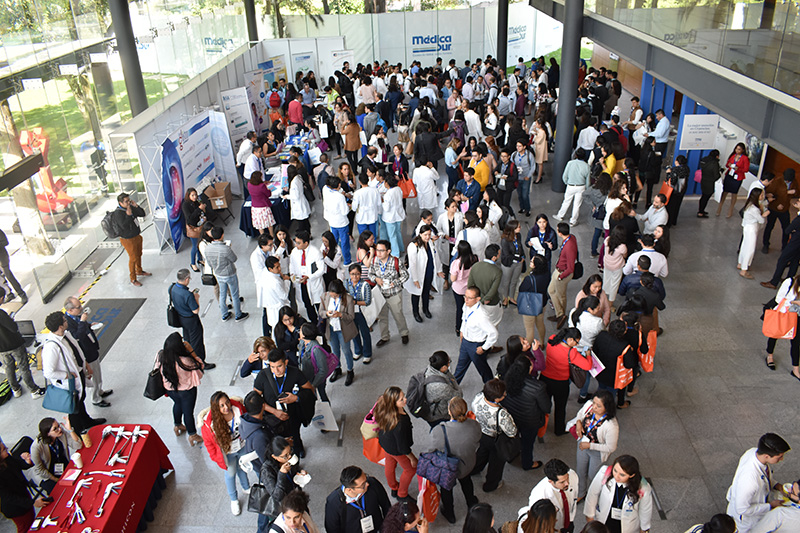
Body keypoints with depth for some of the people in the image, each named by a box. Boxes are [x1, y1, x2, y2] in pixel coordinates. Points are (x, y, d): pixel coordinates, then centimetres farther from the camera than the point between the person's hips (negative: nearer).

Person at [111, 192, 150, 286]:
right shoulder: (118, 213, -25)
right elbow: (124, 226, -34)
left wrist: (136, 206, -12)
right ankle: (133, 279, 19)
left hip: (137, 236, 8)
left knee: (139, 255, 24)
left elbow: (142, 214, 2)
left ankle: (139, 271, 47)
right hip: (128, 240, -8)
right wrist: (128, 215, -37)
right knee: (133, 258, 3)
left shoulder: (131, 207, -4)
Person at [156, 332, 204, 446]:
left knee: (177, 404, 34)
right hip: (186, 390, -5)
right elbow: (199, 365, -21)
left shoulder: (160, 356, -23)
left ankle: (177, 426, 58)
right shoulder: (185, 361, -39)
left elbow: (158, 369, -3)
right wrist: (191, 351, -24)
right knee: (188, 411, 17)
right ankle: (192, 435, 38)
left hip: (169, 389, 5)